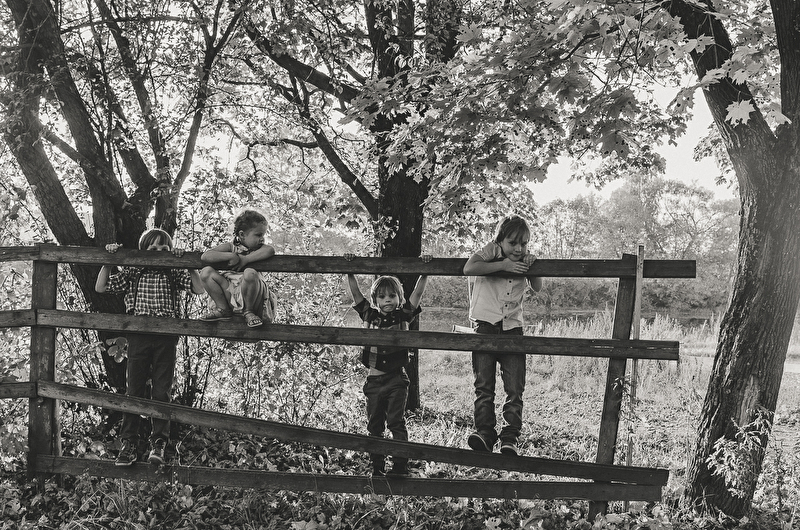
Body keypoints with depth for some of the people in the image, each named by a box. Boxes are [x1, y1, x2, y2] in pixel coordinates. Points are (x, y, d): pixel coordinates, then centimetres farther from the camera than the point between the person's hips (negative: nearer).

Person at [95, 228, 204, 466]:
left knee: (162, 392, 2)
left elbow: (200, 289, -1)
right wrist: (107, 262, -1)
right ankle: (128, 443, 10)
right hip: (139, 336, 0)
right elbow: (101, 288, 7)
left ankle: (158, 443, 10)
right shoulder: (132, 274, 9)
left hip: (165, 338, 0)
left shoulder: (174, 275, 8)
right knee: (134, 390, 3)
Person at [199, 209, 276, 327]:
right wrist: (231, 256, -17)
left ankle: (249, 312, -11)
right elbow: (205, 256, -7)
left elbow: (270, 250, -23)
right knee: (206, 272, -9)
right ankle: (223, 309, 1)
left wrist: (245, 259, -22)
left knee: (250, 273, -33)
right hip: (230, 292, 2)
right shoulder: (230, 247, 6)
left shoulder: (259, 248, 5)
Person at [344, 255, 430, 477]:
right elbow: (356, 293, 3)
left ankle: (400, 465, -1)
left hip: (396, 379, -3)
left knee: (396, 422, -6)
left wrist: (424, 272, -15)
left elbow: (417, 293, -6)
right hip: (374, 380, 3)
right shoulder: (370, 316, 5)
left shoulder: (402, 316, 0)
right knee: (374, 425, 9)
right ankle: (377, 468, 17)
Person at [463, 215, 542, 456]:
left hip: (512, 327, 3)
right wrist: (503, 265, -23)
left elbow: (538, 287, 6)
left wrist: (531, 266, -11)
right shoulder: (491, 251, -2)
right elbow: (468, 268, -21)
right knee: (483, 384, -3)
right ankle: (485, 432, 2)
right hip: (485, 325, -3)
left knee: (515, 388, -3)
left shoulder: (523, 260, 12)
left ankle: (510, 437, 1)